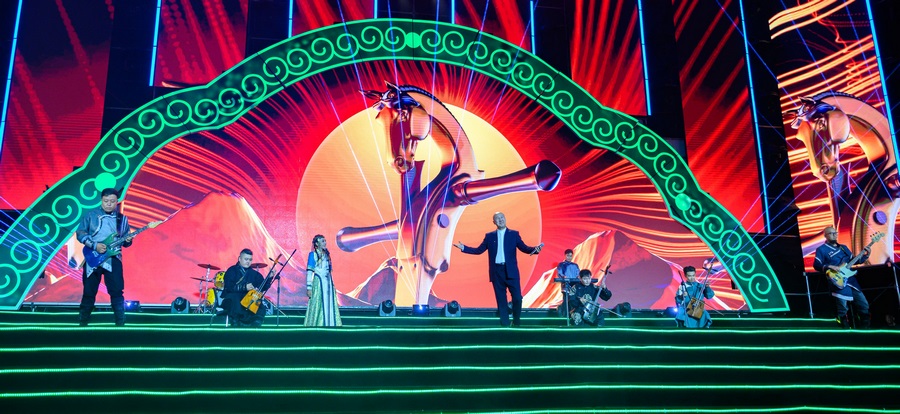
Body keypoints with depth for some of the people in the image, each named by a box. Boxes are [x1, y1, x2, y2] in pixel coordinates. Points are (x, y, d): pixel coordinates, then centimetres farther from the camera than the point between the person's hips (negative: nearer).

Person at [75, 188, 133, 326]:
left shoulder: (122, 219, 9)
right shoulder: (91, 215, 2)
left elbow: (125, 241, 13)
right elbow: (79, 233, -2)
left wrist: (127, 240, -11)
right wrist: (94, 245, -14)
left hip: (113, 259, 1)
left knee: (117, 291, -4)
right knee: (89, 292, 6)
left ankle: (120, 323, 2)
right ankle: (83, 322, 19)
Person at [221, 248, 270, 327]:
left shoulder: (254, 273, 13)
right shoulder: (232, 271, 0)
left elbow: (263, 287, 8)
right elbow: (228, 286, -16)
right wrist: (244, 287, -27)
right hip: (232, 299, -3)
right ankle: (235, 324, -26)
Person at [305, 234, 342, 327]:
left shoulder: (326, 254, 14)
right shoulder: (313, 254, -4)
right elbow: (309, 272, -8)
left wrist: (333, 285, 17)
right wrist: (309, 287, -14)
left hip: (328, 283, 6)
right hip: (318, 283, -6)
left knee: (330, 306, 4)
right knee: (318, 307, -4)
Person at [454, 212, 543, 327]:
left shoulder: (514, 234, 6)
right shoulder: (489, 236, 11)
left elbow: (524, 248, 0)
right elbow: (478, 250, 11)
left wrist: (535, 249, -19)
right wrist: (464, 248, 1)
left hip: (511, 271, -1)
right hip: (497, 271, 2)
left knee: (517, 298, -5)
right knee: (501, 299, 5)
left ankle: (516, 322, 13)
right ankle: (504, 323, 12)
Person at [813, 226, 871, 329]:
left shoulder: (843, 247, 21)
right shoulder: (821, 249, 0)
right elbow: (816, 265, -8)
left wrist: (866, 255, 12)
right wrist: (830, 266, -22)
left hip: (851, 279, 6)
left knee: (864, 305, 4)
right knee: (843, 309, -9)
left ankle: (864, 327, 18)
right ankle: (846, 328, 6)